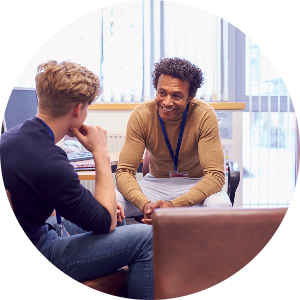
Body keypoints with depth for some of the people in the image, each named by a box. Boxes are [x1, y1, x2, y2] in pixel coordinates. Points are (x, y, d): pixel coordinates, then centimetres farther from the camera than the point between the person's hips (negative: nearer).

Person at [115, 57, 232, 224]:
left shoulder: (204, 115, -20)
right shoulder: (141, 115, -15)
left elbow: (215, 175, -23)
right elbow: (124, 171, -16)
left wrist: (173, 205, -38)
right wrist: (145, 204, -37)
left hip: (196, 184, -1)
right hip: (156, 183, 1)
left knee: (220, 205, -35)